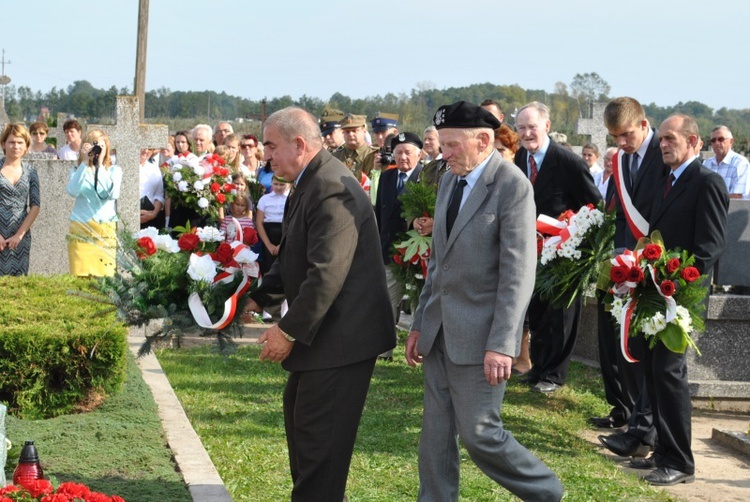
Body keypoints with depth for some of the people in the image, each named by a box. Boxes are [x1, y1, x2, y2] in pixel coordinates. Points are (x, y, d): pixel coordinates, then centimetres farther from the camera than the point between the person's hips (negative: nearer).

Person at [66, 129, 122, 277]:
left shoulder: (114, 170, 10)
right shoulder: (77, 170, 12)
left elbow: (113, 194, -10)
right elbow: (72, 191, -10)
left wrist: (100, 166, -11)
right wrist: (85, 163, -10)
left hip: (105, 231, 0)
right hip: (81, 230, 0)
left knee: (105, 276, -8)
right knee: (81, 276, -9)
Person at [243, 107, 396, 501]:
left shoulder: (331, 190, -24)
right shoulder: (310, 184, 10)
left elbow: (327, 273, -28)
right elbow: (294, 258, 18)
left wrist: (289, 331, -23)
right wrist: (260, 297, 8)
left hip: (342, 335, -11)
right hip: (323, 331, 11)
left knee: (319, 435, -4)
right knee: (297, 411, 24)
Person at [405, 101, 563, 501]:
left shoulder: (513, 186, -14)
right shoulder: (449, 181, 10)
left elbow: (519, 272, -18)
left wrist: (502, 345, -22)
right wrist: (420, 324, 15)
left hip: (479, 333, -7)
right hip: (439, 332, 7)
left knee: (479, 434, -2)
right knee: (436, 435, 9)